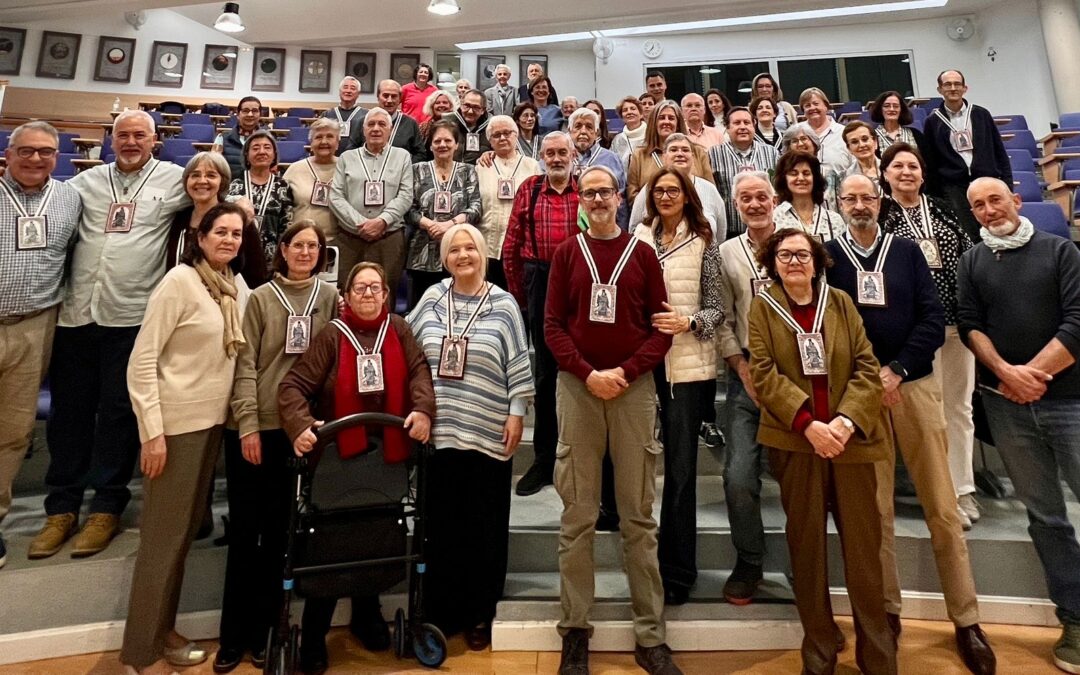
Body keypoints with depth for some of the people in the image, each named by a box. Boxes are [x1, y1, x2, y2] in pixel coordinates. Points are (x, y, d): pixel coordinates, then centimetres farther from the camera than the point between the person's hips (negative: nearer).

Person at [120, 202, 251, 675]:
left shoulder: (237, 286, 6)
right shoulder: (179, 281, -13)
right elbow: (141, 360, -15)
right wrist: (152, 431, -18)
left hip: (213, 420, 7)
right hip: (176, 422, -7)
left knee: (186, 530, 17)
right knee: (164, 535, 3)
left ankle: (162, 629, 34)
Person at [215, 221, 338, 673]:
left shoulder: (330, 297, 5)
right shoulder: (261, 298, 2)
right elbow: (245, 364, -2)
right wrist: (248, 425, -9)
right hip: (258, 427, -1)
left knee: (279, 531, 10)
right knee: (244, 529, 5)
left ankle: (261, 629, 24)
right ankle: (234, 634, 20)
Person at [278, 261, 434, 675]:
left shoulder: (398, 329, 2)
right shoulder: (332, 336, -7)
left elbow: (419, 370, -5)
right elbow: (293, 385, -12)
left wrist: (422, 409, -23)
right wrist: (299, 425, -28)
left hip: (389, 453, 3)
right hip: (340, 454, -3)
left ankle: (367, 615, 40)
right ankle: (313, 636, 26)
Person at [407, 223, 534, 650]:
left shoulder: (503, 305, 0)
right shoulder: (431, 299, 7)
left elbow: (518, 364, -1)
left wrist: (517, 412, -5)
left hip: (488, 433, -2)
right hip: (437, 431, 2)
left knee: (484, 526, 8)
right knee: (440, 522, 11)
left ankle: (480, 615, 25)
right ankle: (439, 611, 28)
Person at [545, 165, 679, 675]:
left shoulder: (642, 254, 9)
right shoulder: (566, 254, 9)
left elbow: (662, 326, 3)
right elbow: (553, 325, 2)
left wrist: (625, 372, -11)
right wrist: (588, 374, -11)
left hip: (634, 388, 0)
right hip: (577, 388, 0)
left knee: (638, 514, 6)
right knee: (577, 513, 5)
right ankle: (575, 629, 18)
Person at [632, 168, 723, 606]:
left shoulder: (703, 242, 4)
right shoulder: (638, 238, 9)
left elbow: (716, 307, 3)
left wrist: (688, 322, -14)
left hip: (687, 362, -2)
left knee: (680, 466, 3)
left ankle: (677, 569, 18)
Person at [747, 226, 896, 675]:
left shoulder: (840, 302, 7)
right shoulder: (762, 307, 3)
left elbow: (867, 367, 2)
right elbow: (764, 374, -6)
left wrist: (846, 421, -13)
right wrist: (809, 424, -16)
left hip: (850, 440, 2)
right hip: (794, 441, -1)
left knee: (863, 545, 5)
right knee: (806, 545, 6)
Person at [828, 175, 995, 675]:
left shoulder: (907, 251, 9)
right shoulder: (827, 256, 5)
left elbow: (933, 319, 2)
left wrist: (897, 370, -11)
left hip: (913, 384, 1)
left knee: (941, 506, 5)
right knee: (875, 507, 5)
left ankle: (966, 620, 18)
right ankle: (887, 609, 19)